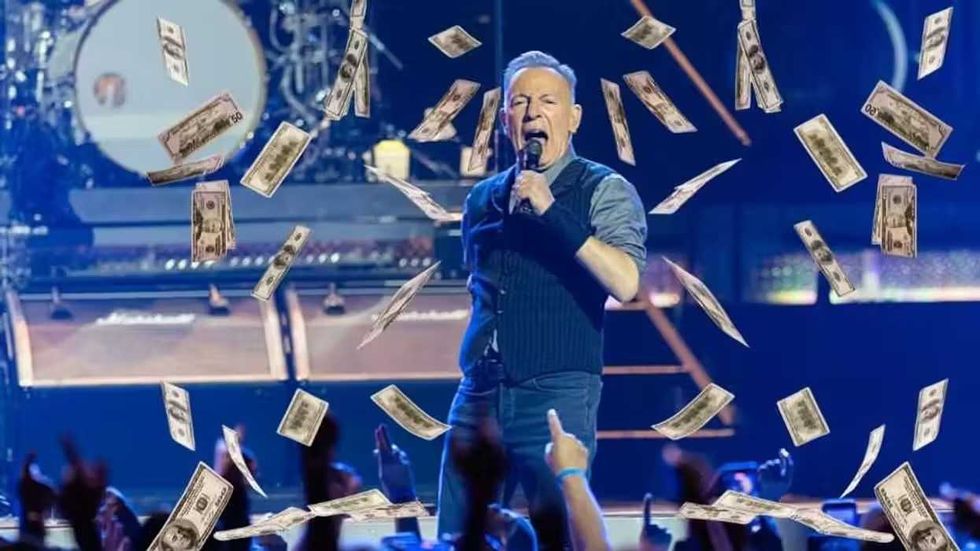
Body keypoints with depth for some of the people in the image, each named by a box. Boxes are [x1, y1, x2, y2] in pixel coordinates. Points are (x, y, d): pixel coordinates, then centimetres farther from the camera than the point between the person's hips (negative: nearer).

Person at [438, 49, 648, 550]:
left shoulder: (604, 190, -2)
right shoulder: (483, 199, 14)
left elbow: (625, 283, -19)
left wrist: (551, 211, -22)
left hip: (558, 395, -5)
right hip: (478, 397, 5)